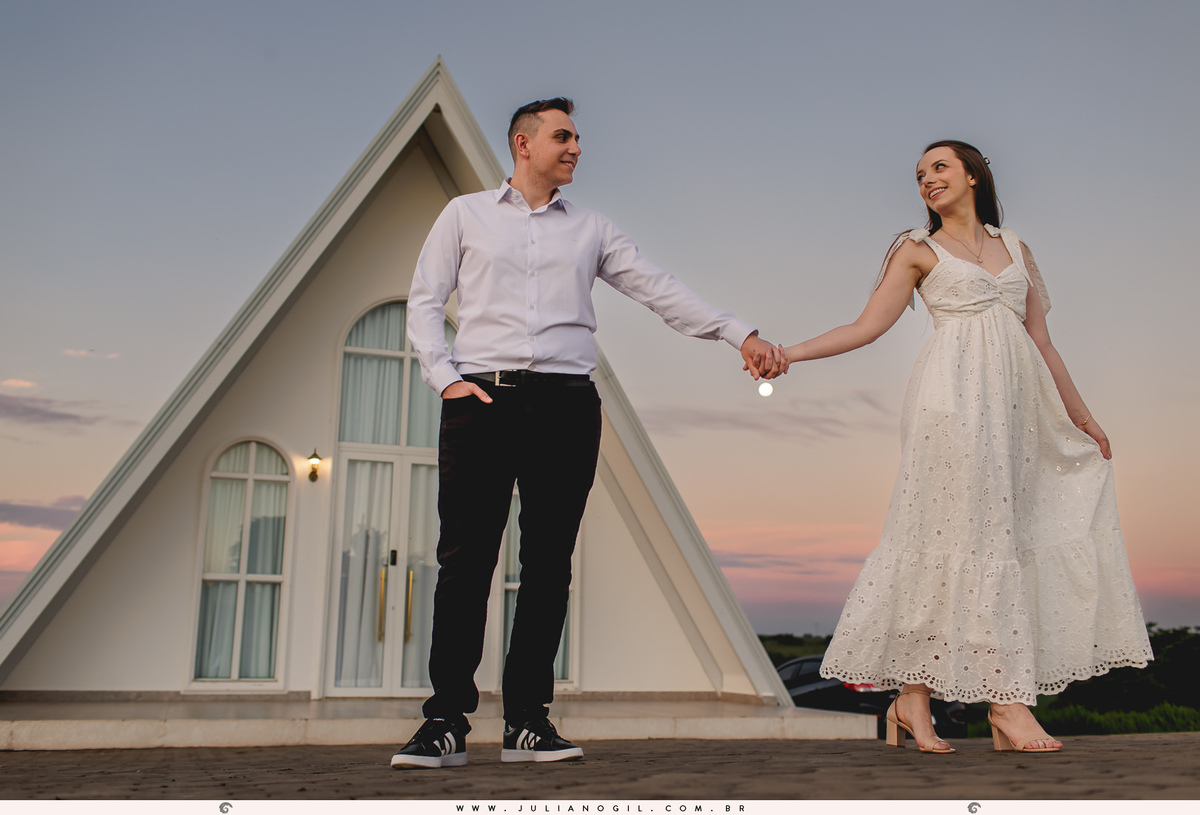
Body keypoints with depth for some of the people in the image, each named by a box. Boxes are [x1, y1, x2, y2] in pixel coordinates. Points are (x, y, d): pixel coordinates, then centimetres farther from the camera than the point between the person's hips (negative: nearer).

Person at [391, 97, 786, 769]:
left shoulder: (592, 229, 19)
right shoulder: (466, 214, 16)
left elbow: (659, 290, 10)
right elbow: (425, 300, 12)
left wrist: (741, 334, -1)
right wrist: (445, 376, -4)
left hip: (567, 405, 2)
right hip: (481, 398, -1)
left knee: (549, 562, 0)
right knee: (466, 558, -6)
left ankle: (528, 720, 8)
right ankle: (447, 722, 0)